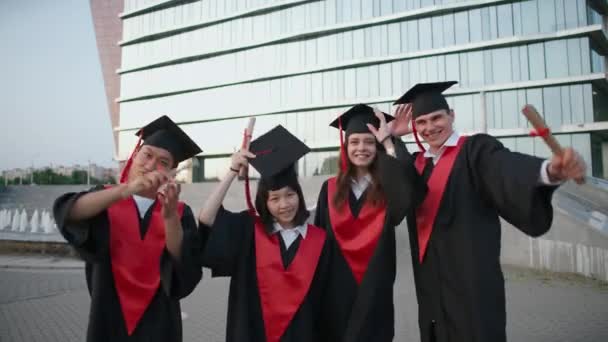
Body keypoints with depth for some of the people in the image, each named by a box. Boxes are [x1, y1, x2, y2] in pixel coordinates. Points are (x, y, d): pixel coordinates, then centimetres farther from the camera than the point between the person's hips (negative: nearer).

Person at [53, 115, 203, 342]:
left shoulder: (180, 213, -3)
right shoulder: (105, 201, -1)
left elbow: (187, 271, -14)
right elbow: (68, 213, -21)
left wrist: (170, 217, -26)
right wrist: (127, 189, -34)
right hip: (110, 321, 0)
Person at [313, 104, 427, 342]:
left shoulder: (387, 188, -5)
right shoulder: (331, 189, 0)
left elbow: (411, 194, -29)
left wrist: (389, 144, -21)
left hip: (374, 289, -1)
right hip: (337, 289, 2)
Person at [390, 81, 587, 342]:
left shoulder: (477, 149, -7)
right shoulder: (415, 162, 11)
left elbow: (509, 170, -26)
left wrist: (549, 170, -48)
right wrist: (391, 138, -1)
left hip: (471, 278, -5)